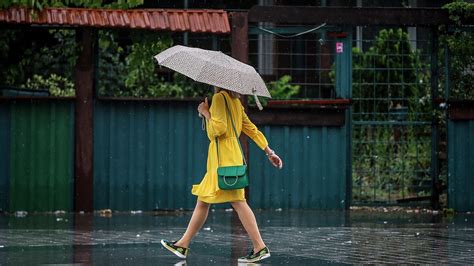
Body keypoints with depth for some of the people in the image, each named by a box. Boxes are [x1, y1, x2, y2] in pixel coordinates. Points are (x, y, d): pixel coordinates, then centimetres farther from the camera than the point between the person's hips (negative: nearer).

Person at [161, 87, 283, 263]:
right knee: (202, 201, 12)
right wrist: (269, 152, 17)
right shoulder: (235, 101, 18)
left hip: (224, 156, -10)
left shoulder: (219, 97, -9)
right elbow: (252, 129, 17)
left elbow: (219, 128, -19)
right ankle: (183, 245, 17)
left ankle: (260, 248, -17)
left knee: (238, 201, -13)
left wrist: (205, 112, -4)